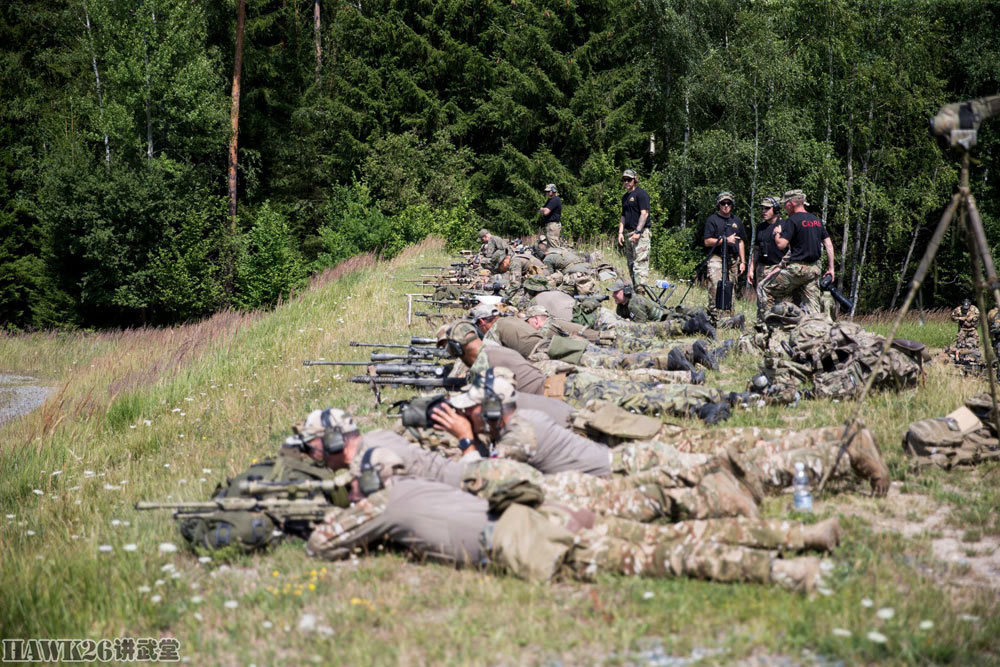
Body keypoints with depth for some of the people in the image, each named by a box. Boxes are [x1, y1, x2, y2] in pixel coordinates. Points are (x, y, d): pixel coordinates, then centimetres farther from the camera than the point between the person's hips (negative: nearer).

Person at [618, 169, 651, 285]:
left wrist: (637, 232, -20)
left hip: (640, 233, -9)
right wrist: (620, 232, 11)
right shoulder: (625, 197, 19)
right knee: (631, 263, 10)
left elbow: (644, 213, -14)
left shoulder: (641, 194, -7)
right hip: (628, 233, 9)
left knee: (640, 261, -14)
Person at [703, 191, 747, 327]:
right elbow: (707, 241, -4)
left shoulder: (737, 220, 18)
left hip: (733, 260, 5)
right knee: (715, 290, -15)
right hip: (717, 259, -5)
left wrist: (743, 262, 15)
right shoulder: (712, 220, 2)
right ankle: (713, 321, -17)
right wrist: (726, 240, -12)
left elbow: (741, 242, 22)